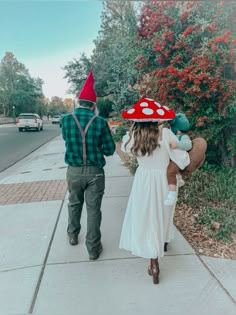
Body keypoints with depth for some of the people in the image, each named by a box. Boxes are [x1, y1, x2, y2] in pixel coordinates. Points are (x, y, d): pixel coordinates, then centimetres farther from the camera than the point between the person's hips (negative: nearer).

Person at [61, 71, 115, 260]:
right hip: (95, 172, -2)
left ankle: (73, 236, 44)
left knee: (74, 205, 24)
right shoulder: (100, 122, -12)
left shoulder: (66, 120, -6)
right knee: (93, 210, 8)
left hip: (74, 171, 3)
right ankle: (93, 249, 19)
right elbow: (110, 150, -6)